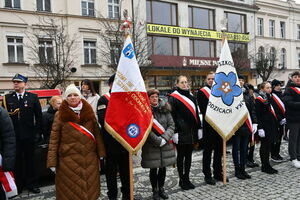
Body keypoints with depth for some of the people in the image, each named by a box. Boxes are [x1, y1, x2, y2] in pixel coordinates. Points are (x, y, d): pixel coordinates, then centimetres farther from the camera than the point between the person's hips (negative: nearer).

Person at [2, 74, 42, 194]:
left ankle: (31, 184, 24)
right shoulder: (7, 98, 5)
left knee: (30, 160, 11)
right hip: (13, 135, 1)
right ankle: (17, 185, 23)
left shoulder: (33, 97, 2)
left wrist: (38, 132, -4)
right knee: (16, 161, 9)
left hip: (28, 135, -1)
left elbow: (39, 115, 1)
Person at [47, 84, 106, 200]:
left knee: (89, 187, 13)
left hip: (90, 158, 2)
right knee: (70, 191, 9)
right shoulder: (60, 115, -1)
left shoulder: (89, 112, 5)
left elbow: (97, 133, 7)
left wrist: (101, 152, 4)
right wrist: (52, 161, -5)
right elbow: (54, 138, -2)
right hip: (68, 159, -2)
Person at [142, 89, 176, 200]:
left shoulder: (165, 109, 5)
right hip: (151, 146, -3)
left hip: (165, 144, 4)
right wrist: (158, 141, -15)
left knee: (163, 168, 13)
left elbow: (171, 125, 1)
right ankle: (155, 190, 27)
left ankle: (161, 188, 33)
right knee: (154, 169, 8)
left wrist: (165, 138, -12)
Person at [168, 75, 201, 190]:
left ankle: (187, 178, 24)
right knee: (181, 156, 5)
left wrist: (198, 128, 12)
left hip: (191, 132, 6)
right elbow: (171, 116, -12)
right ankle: (181, 180, 18)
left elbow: (196, 113, 17)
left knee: (188, 156, 13)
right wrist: (175, 132, -17)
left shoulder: (191, 96, 14)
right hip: (181, 132, -6)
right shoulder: (173, 98, -7)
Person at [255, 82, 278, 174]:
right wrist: (260, 128, -19)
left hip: (272, 125, 8)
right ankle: (265, 166, 8)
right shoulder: (259, 100, -10)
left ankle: (267, 165, 21)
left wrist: (276, 125, 18)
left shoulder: (270, 98, 14)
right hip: (264, 126, -8)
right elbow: (258, 115, -14)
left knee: (269, 145, 11)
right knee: (264, 146, -1)